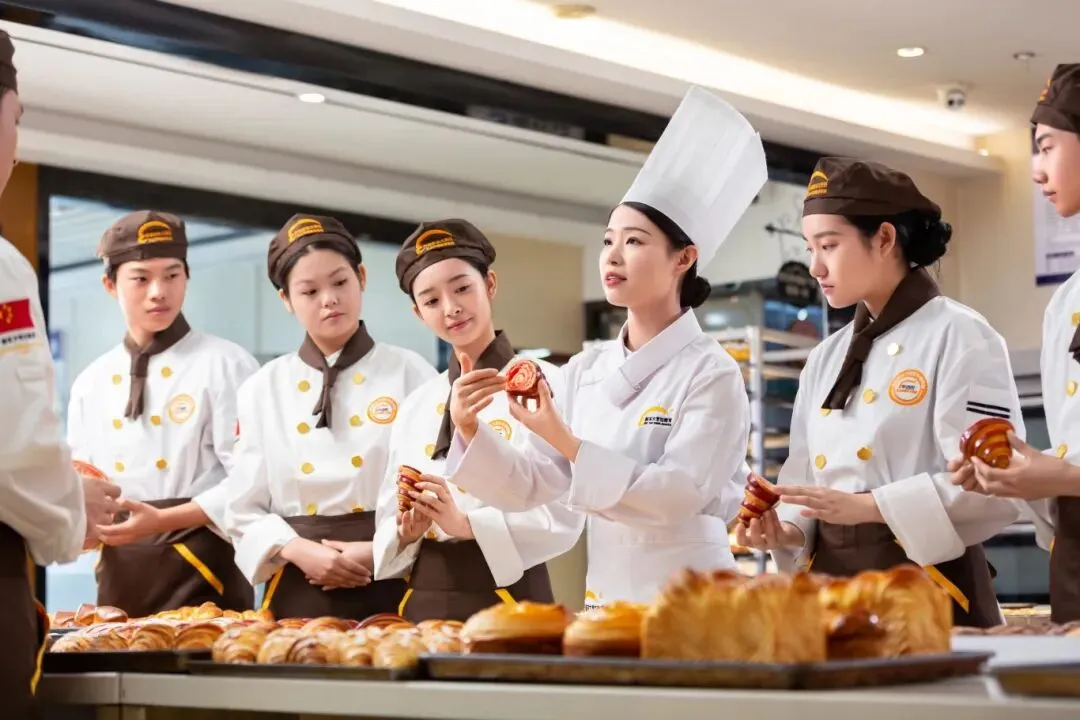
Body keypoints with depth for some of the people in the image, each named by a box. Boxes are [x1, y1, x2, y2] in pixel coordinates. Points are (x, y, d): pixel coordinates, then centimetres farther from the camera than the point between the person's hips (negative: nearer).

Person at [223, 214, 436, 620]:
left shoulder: (410, 374, 1)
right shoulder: (262, 390, 7)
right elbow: (243, 510, 6)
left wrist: (381, 551, -13)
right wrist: (301, 551, -10)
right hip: (298, 595, 2)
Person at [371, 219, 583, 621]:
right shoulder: (416, 407, 11)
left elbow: (562, 517, -12)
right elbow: (389, 524, 13)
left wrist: (466, 524, -22)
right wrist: (407, 532, -9)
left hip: (506, 600, -4)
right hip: (423, 603, 5)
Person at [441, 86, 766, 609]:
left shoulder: (711, 374, -11)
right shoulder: (585, 370, 6)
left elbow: (678, 496, -19)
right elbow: (532, 487, 5)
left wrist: (568, 445, -24)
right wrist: (470, 431, -11)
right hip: (604, 596, 5)